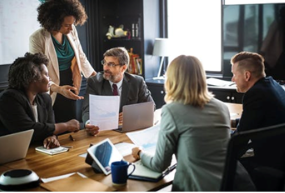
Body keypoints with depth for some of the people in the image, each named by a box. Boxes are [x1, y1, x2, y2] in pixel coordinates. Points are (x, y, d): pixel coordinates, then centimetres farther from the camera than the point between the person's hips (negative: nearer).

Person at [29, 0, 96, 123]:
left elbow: (80, 56, 10)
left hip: (70, 89, 5)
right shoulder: (37, 38, -18)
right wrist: (58, 89, -36)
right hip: (52, 94, -4)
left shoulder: (72, 30, -3)